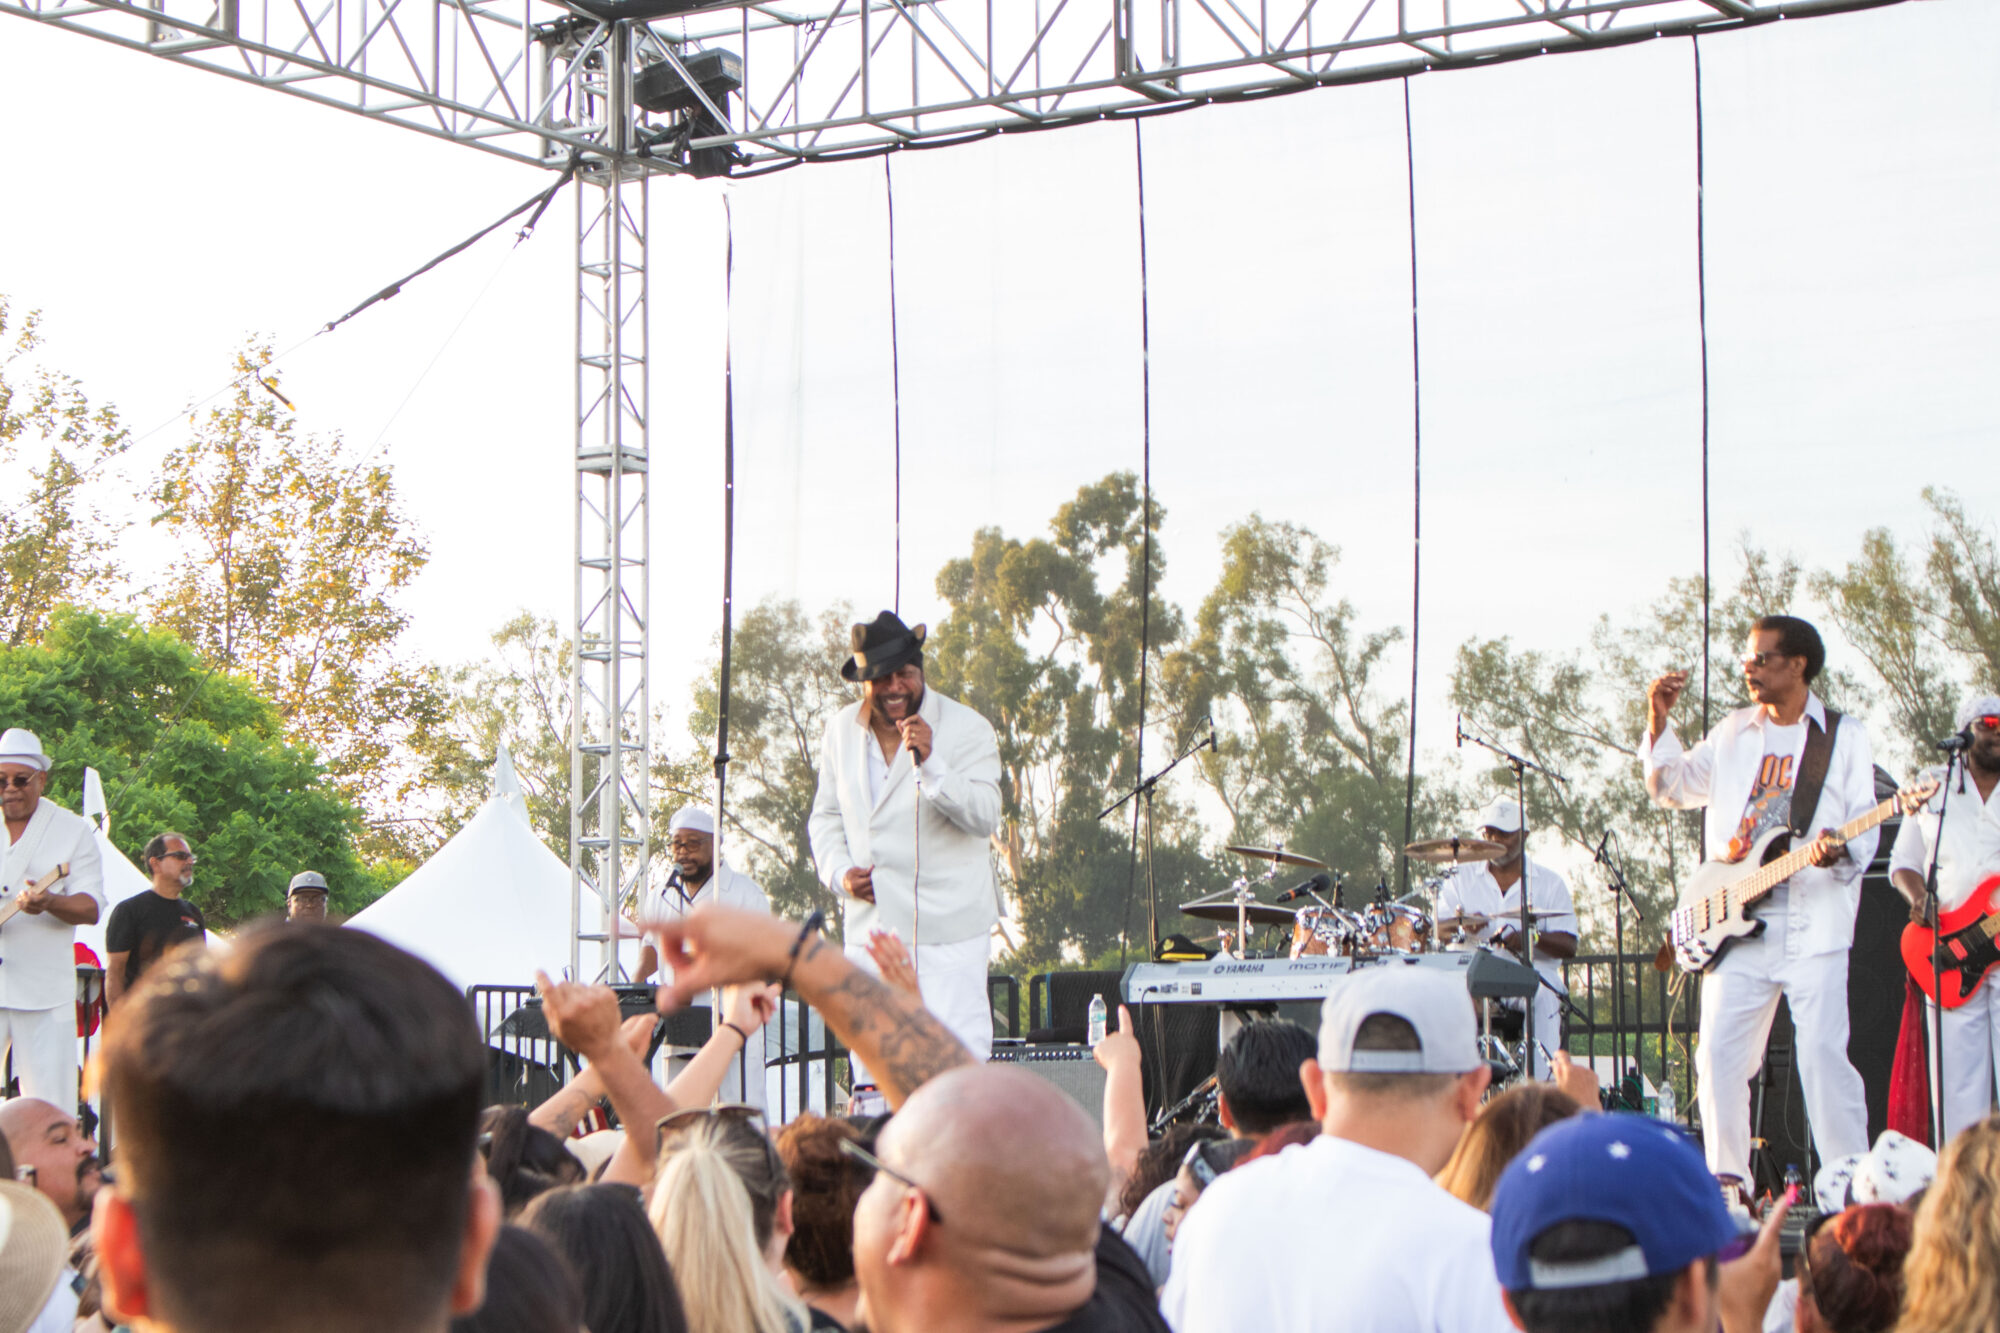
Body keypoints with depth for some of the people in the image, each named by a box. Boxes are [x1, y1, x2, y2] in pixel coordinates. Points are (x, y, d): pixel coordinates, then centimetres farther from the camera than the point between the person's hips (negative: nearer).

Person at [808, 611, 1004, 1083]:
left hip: (947, 927, -4)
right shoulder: (841, 732, 10)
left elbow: (984, 816, -16)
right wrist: (838, 873, 1)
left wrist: (929, 763, -28)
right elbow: (826, 815, 19)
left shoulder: (966, 729, -5)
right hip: (870, 925, 4)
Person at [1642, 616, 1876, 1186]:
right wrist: (1659, 721, 6)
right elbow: (1671, 787, 19)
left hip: (1814, 924, -4)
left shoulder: (1844, 735, 5)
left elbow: (1864, 830, 1)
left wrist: (1840, 850, -21)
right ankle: (1728, 1179, 8)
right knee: (1718, 1054, -3)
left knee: (1822, 1055, -10)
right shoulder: (1734, 733, 16)